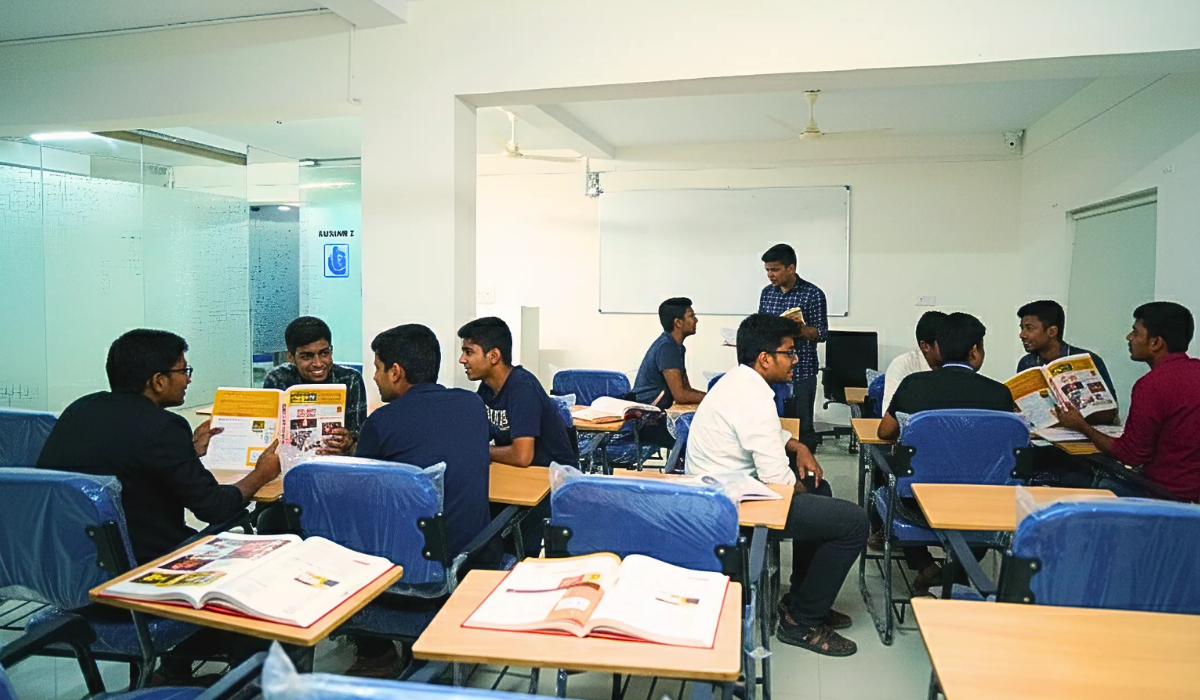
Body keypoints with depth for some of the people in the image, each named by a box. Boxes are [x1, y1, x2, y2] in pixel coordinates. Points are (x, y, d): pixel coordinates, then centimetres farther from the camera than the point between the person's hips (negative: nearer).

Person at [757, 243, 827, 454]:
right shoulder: (767, 292, 9)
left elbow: (822, 334, -6)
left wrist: (800, 328, -23)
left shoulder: (813, 294, -6)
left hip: (800, 373, -5)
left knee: (801, 427, 2)